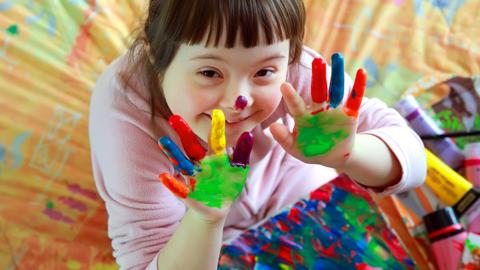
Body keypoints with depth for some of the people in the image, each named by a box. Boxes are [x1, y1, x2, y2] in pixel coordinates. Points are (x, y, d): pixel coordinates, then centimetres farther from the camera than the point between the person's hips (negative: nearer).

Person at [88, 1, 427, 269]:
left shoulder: (289, 68, -33)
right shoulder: (124, 106, -37)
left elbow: (410, 159, -28)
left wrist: (343, 154, -50)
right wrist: (206, 218, -55)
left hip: (282, 181, 2)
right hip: (191, 230, -1)